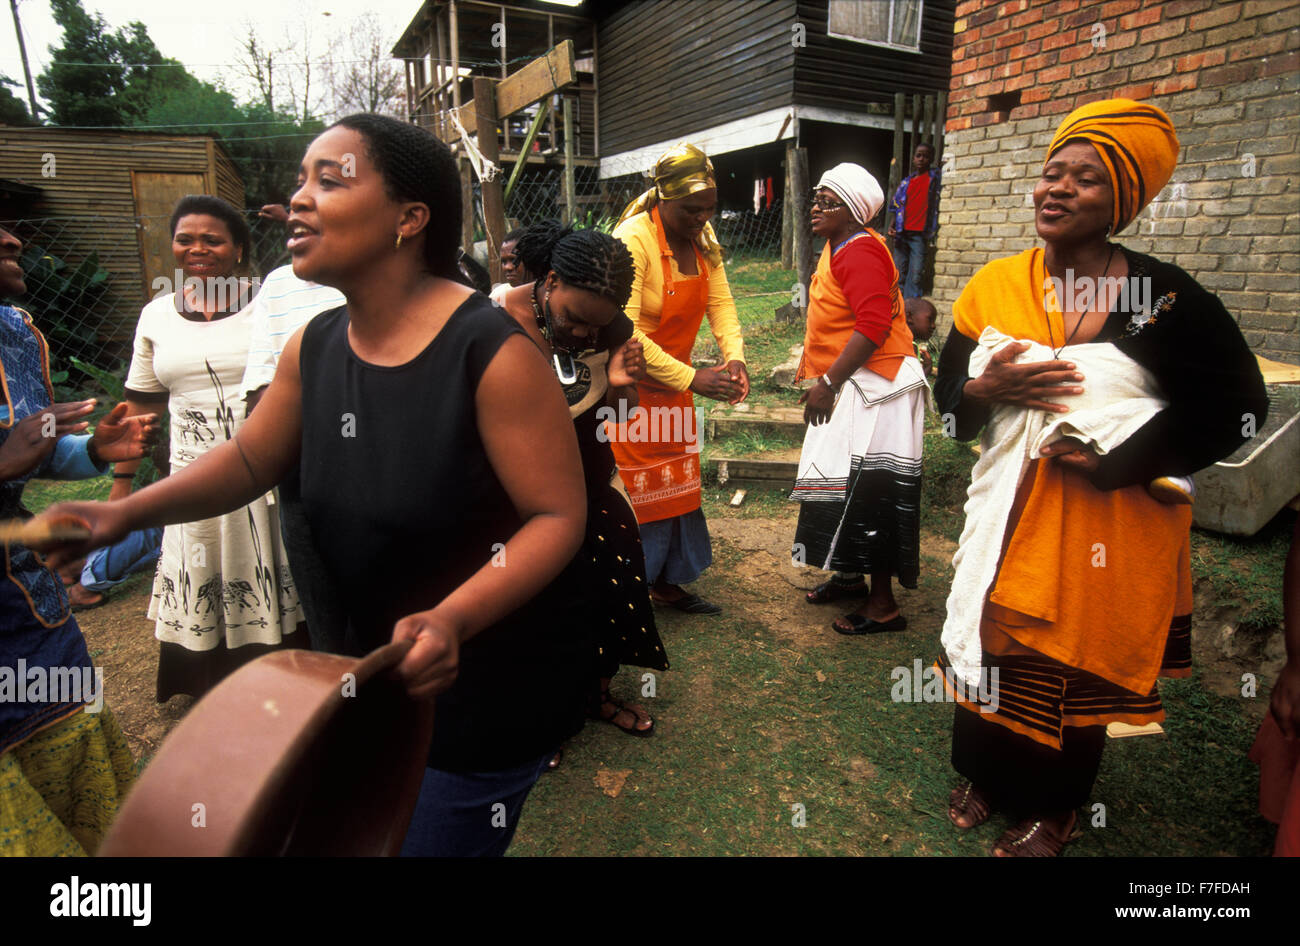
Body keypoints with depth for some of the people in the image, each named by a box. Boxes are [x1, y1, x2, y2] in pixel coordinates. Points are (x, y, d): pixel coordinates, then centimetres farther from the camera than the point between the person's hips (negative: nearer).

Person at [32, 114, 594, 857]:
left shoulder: (493, 350, -25)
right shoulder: (313, 349, -1)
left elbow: (559, 517, -24)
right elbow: (250, 460, 10)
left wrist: (452, 619, -37)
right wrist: (127, 511, -4)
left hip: (496, 678, -7)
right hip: (386, 664, 7)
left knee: (442, 836, 14)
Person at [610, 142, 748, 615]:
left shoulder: (702, 236, 0)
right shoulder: (633, 238, -24)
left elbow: (720, 303, -3)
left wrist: (734, 357, -23)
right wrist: (692, 379, -33)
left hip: (675, 380, 8)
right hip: (630, 382, -8)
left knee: (677, 483, 15)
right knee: (633, 489, -2)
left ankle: (668, 583, 31)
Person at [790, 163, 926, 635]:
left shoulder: (860, 251, -17)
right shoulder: (838, 247, 15)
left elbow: (874, 326, -27)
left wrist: (828, 383, -23)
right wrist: (812, 366, 22)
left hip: (872, 390, -10)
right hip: (848, 387, 10)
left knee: (868, 494, -5)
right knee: (845, 487, 17)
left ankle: (883, 605, 7)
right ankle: (851, 576, 33)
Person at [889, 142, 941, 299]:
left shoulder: (935, 178, 7)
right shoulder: (906, 182, 14)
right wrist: (891, 226, 2)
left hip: (920, 234, -3)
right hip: (902, 233, 3)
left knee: (915, 274, -8)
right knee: (899, 272, 5)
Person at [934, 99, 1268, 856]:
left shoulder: (1161, 295, -12)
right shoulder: (995, 286, -1)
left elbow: (1237, 401, -8)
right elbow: (949, 397, 5)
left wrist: (1117, 461, -17)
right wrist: (989, 387, -18)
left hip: (1111, 522, -3)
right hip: (1010, 511, 3)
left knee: (1078, 661, 11)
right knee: (993, 645, 14)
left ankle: (1052, 809, 35)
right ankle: (985, 775, 40)